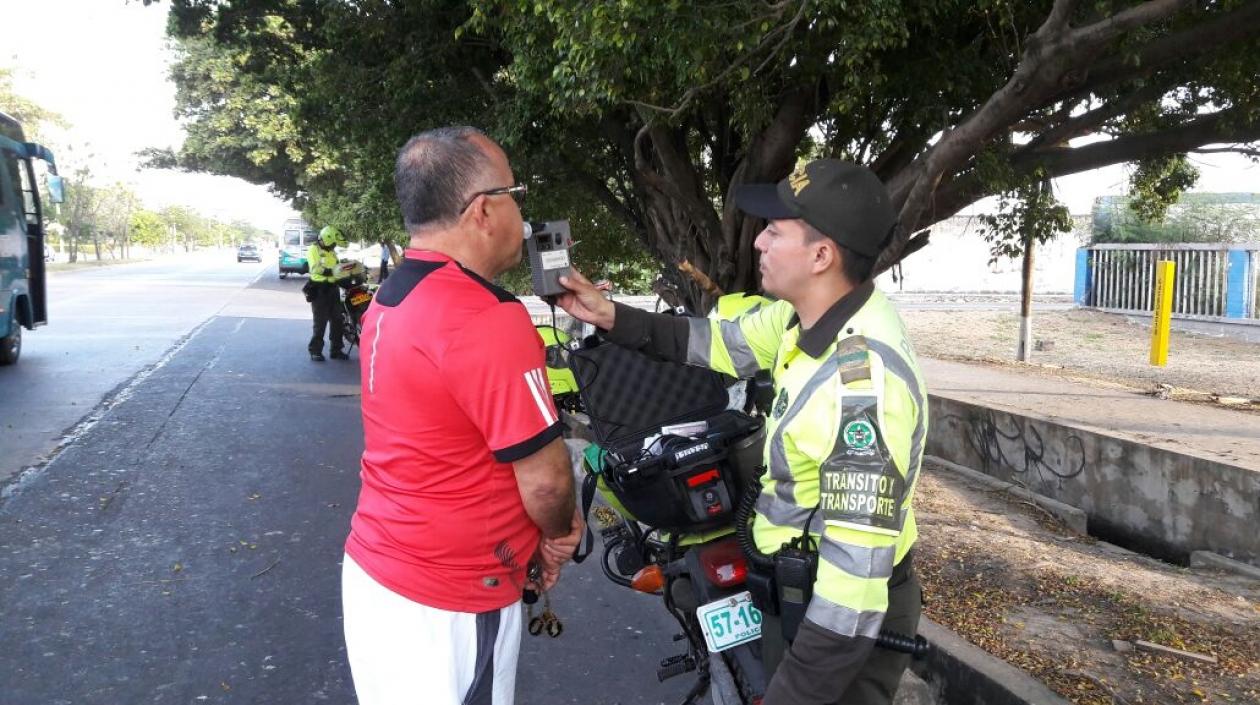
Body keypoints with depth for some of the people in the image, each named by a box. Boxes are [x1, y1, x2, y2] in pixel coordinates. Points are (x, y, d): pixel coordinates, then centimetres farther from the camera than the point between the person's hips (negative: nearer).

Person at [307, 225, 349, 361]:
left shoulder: (331, 251, 17)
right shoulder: (314, 249, -9)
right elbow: (316, 269, -23)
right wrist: (332, 271, -35)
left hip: (332, 288, 8)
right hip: (319, 289, -8)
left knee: (337, 320, 8)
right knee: (320, 321, -7)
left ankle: (336, 349, 15)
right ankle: (315, 350, 0)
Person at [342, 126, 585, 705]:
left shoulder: (388, 302, 4)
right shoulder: (488, 320, -25)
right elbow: (546, 480, -21)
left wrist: (531, 535, 12)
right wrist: (558, 533, 1)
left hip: (374, 570, 8)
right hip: (445, 604, -8)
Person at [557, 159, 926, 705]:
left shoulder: (863, 381, -34)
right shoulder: (810, 314, -6)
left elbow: (858, 563, -33)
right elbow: (721, 344, 9)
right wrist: (611, 317, 2)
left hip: (846, 618, -9)